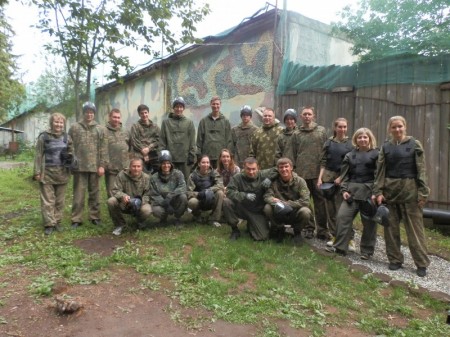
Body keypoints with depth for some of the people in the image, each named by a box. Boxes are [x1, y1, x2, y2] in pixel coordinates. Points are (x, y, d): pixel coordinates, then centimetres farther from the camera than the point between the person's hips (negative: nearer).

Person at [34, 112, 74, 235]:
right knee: (48, 200, 1)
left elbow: (71, 152, 19)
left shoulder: (66, 137, 8)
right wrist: (37, 172, -5)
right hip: (47, 173, -3)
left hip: (62, 173, 3)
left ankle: (57, 221, 19)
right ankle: (49, 224, 7)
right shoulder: (43, 137, -2)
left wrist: (69, 157, -3)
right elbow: (38, 156, -2)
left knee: (59, 200, 9)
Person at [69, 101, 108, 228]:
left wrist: (102, 165, -4)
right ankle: (76, 219, 11)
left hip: (95, 166, 1)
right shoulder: (74, 128, 6)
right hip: (79, 166, -1)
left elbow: (103, 149, 2)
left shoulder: (101, 129, 7)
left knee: (94, 193, 9)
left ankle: (95, 216, 20)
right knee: (79, 194, 3)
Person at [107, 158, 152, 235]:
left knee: (147, 210, -35)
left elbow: (147, 194, -11)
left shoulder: (146, 178, -9)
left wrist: (140, 201, -31)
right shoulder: (122, 175, -10)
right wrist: (123, 196, -34)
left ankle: (140, 222, 8)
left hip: (140, 204, -1)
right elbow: (115, 190, -13)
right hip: (124, 204, 1)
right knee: (111, 201, -28)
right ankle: (119, 224, -1)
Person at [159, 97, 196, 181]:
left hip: (185, 158, 0)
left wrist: (192, 156, -3)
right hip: (170, 158, 0)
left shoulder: (189, 123, 9)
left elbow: (192, 141, 5)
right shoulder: (166, 122, 9)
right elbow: (162, 140, 6)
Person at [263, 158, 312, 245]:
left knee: (305, 212, -33)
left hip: (295, 214, -1)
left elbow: (305, 201, -20)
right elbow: (267, 196, -14)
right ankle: (279, 229, 4)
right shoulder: (275, 182, -6)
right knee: (267, 208, -25)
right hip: (280, 214, 2)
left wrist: (287, 203, -28)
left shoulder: (300, 181, -11)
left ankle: (297, 232, 1)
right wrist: (274, 201, -37)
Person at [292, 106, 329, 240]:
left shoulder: (321, 131, 7)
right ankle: (309, 228, 17)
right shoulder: (296, 134, 10)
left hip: (318, 172, -1)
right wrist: (295, 170, 6)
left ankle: (322, 230, 10)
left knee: (320, 200, 1)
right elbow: (294, 155, 11)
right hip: (302, 173, 1)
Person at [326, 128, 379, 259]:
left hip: (369, 191, -3)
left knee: (369, 222, 5)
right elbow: (345, 175, 11)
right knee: (342, 217, -4)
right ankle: (340, 246, 6)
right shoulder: (350, 155, 13)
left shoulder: (376, 154, 2)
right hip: (352, 191, 3)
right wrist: (344, 190, -1)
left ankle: (367, 251, 18)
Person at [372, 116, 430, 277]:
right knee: (391, 226, 7)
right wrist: (378, 192, -4)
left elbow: (421, 170, -1)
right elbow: (380, 171, 4)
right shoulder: (386, 147, 7)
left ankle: (422, 263, 12)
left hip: (410, 189, -2)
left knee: (415, 227, 1)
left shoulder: (414, 144, 2)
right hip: (390, 189, 3)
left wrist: (422, 192, -8)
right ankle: (395, 259, 20)